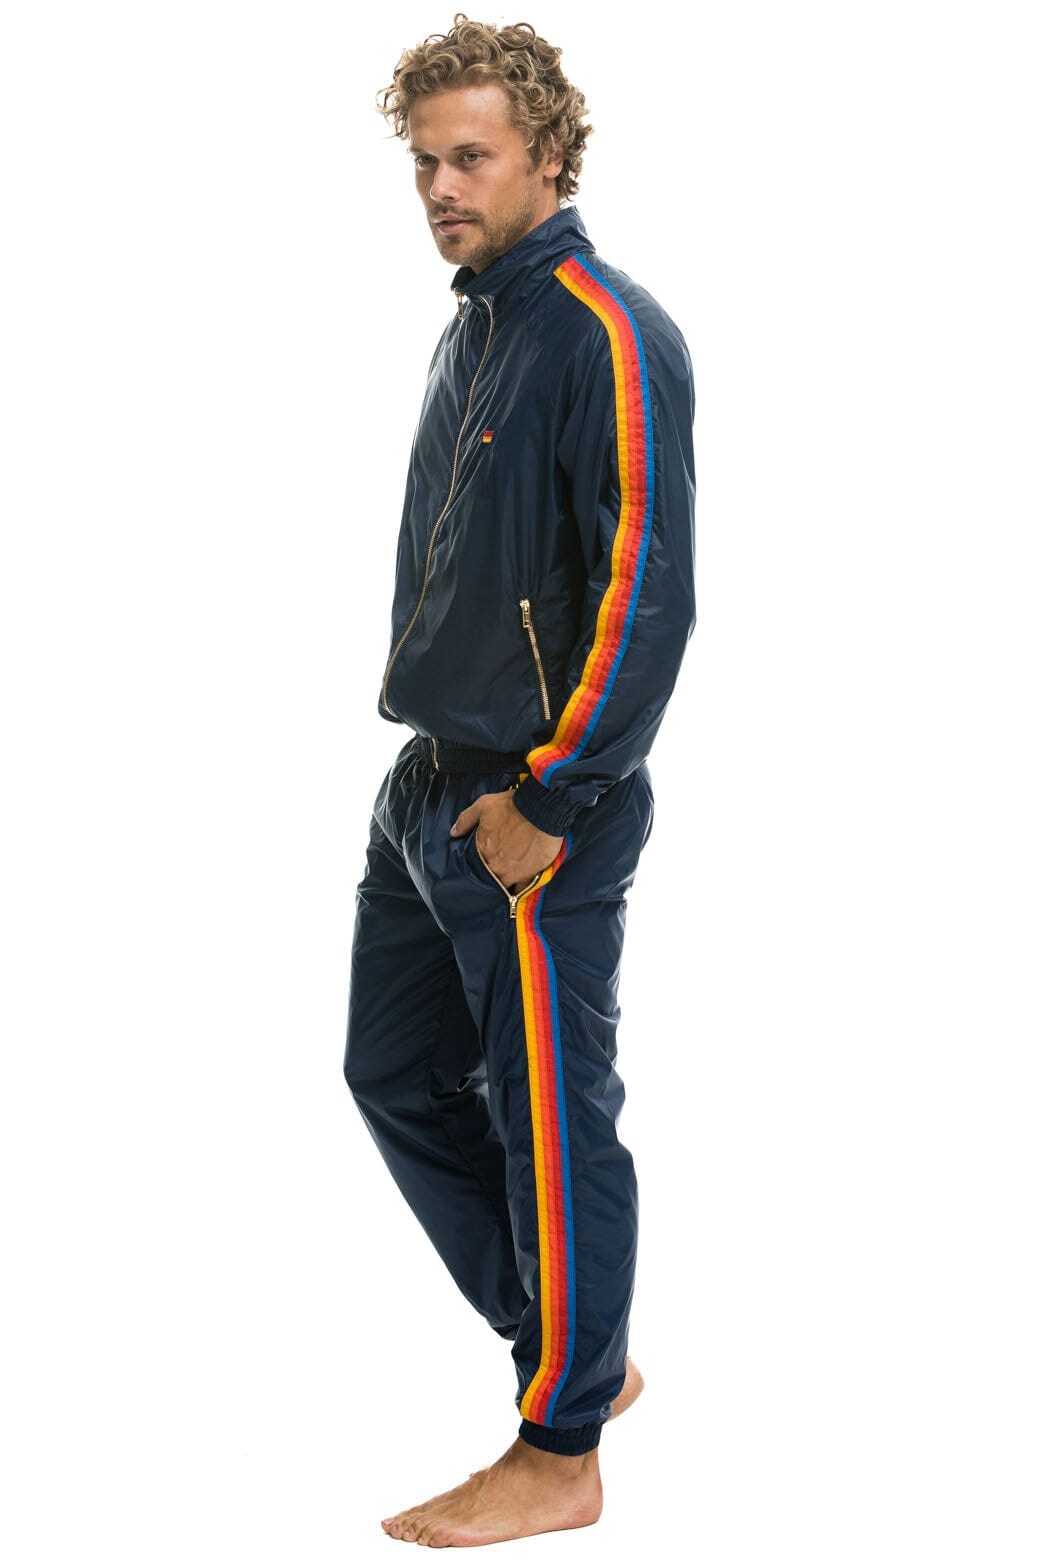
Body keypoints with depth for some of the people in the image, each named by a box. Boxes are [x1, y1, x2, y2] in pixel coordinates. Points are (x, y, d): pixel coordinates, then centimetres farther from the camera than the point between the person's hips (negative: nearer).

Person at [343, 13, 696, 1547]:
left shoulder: (609, 335, -15)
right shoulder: (472, 329, 14)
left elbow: (649, 594, -21)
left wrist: (548, 799, -19)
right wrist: (440, 761, 17)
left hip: (537, 815, -10)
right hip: (427, 790, 10)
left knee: (551, 1122, 1)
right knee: (400, 1079, 17)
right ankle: (581, 1351, 31)